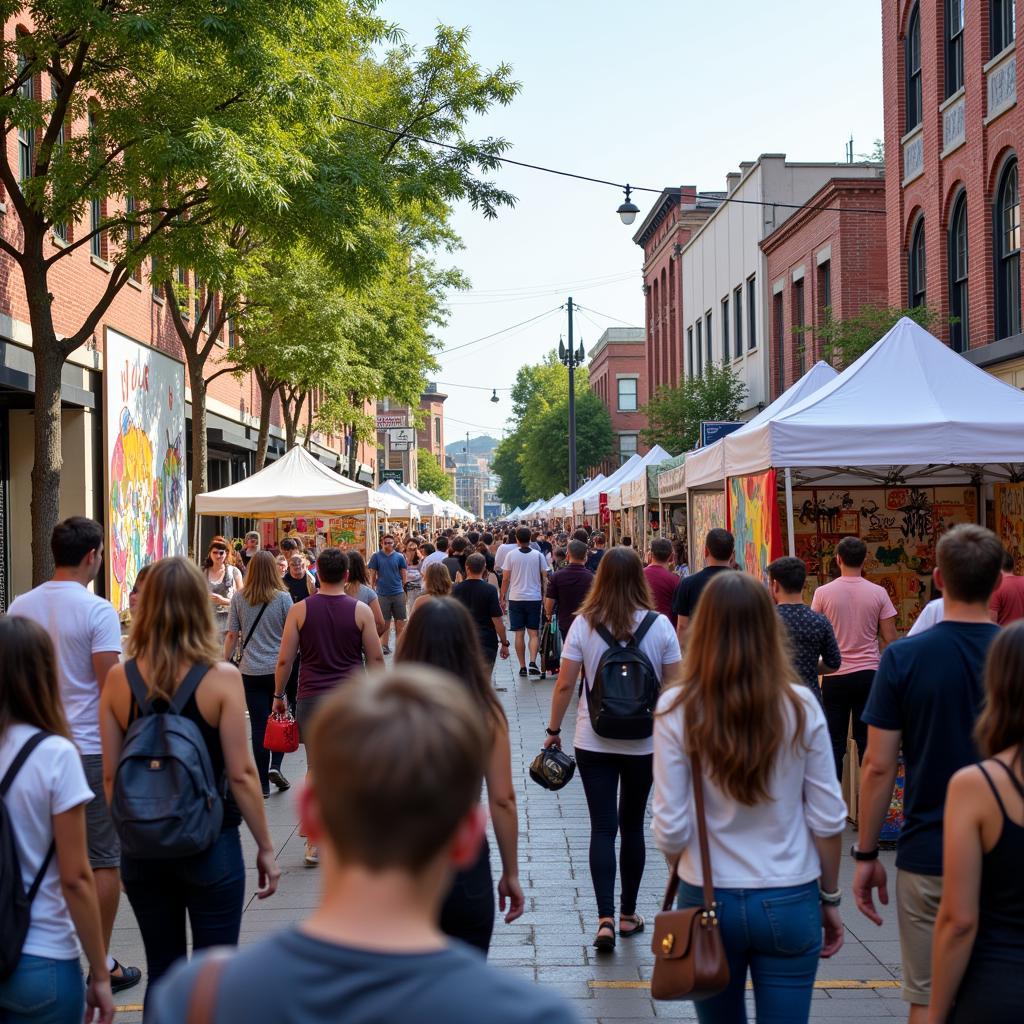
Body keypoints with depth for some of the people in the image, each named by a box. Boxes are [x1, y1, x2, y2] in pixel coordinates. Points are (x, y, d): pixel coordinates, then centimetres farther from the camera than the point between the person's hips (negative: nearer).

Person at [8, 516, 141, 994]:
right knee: (103, 858, 5)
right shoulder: (97, 610, -14)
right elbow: (111, 687, -14)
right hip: (91, 748, -6)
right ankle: (101, 962, 11)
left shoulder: (20, 607, 4)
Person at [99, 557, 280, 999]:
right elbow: (241, 773, -12)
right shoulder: (221, 678, -13)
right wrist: (266, 847, -1)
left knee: (161, 973, 16)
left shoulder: (118, 679, -4)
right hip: (211, 845, -3)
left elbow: (111, 775, 0)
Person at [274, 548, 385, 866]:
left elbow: (285, 659, 1)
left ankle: (313, 843, 8)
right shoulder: (361, 610, -2)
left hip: (311, 698, 1)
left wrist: (279, 695, 14)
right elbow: (376, 658, 2)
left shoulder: (299, 610, 0)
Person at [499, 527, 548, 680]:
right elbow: (545, 578, 2)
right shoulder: (538, 555, -1)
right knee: (534, 633, 4)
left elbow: (505, 578, -3)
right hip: (534, 598, 0)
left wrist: (502, 598, 6)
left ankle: (522, 667, 9)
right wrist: (545, 596, 13)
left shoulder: (511, 555, -4)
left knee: (519, 634, 6)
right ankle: (532, 662, -13)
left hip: (516, 598, 0)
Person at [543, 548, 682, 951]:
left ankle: (605, 918, -8)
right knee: (632, 826, 14)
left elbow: (564, 684, -5)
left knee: (603, 827, 3)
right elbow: (674, 686, -3)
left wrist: (553, 729, 8)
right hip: (645, 742, 1)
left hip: (593, 742, -1)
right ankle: (628, 915, 24)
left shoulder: (583, 624, -7)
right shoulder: (660, 625, -6)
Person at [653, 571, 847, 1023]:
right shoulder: (800, 706, -9)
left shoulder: (677, 710, -12)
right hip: (790, 901, 0)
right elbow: (828, 818, -4)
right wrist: (830, 898, 10)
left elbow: (670, 827, -9)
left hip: (708, 900, 0)